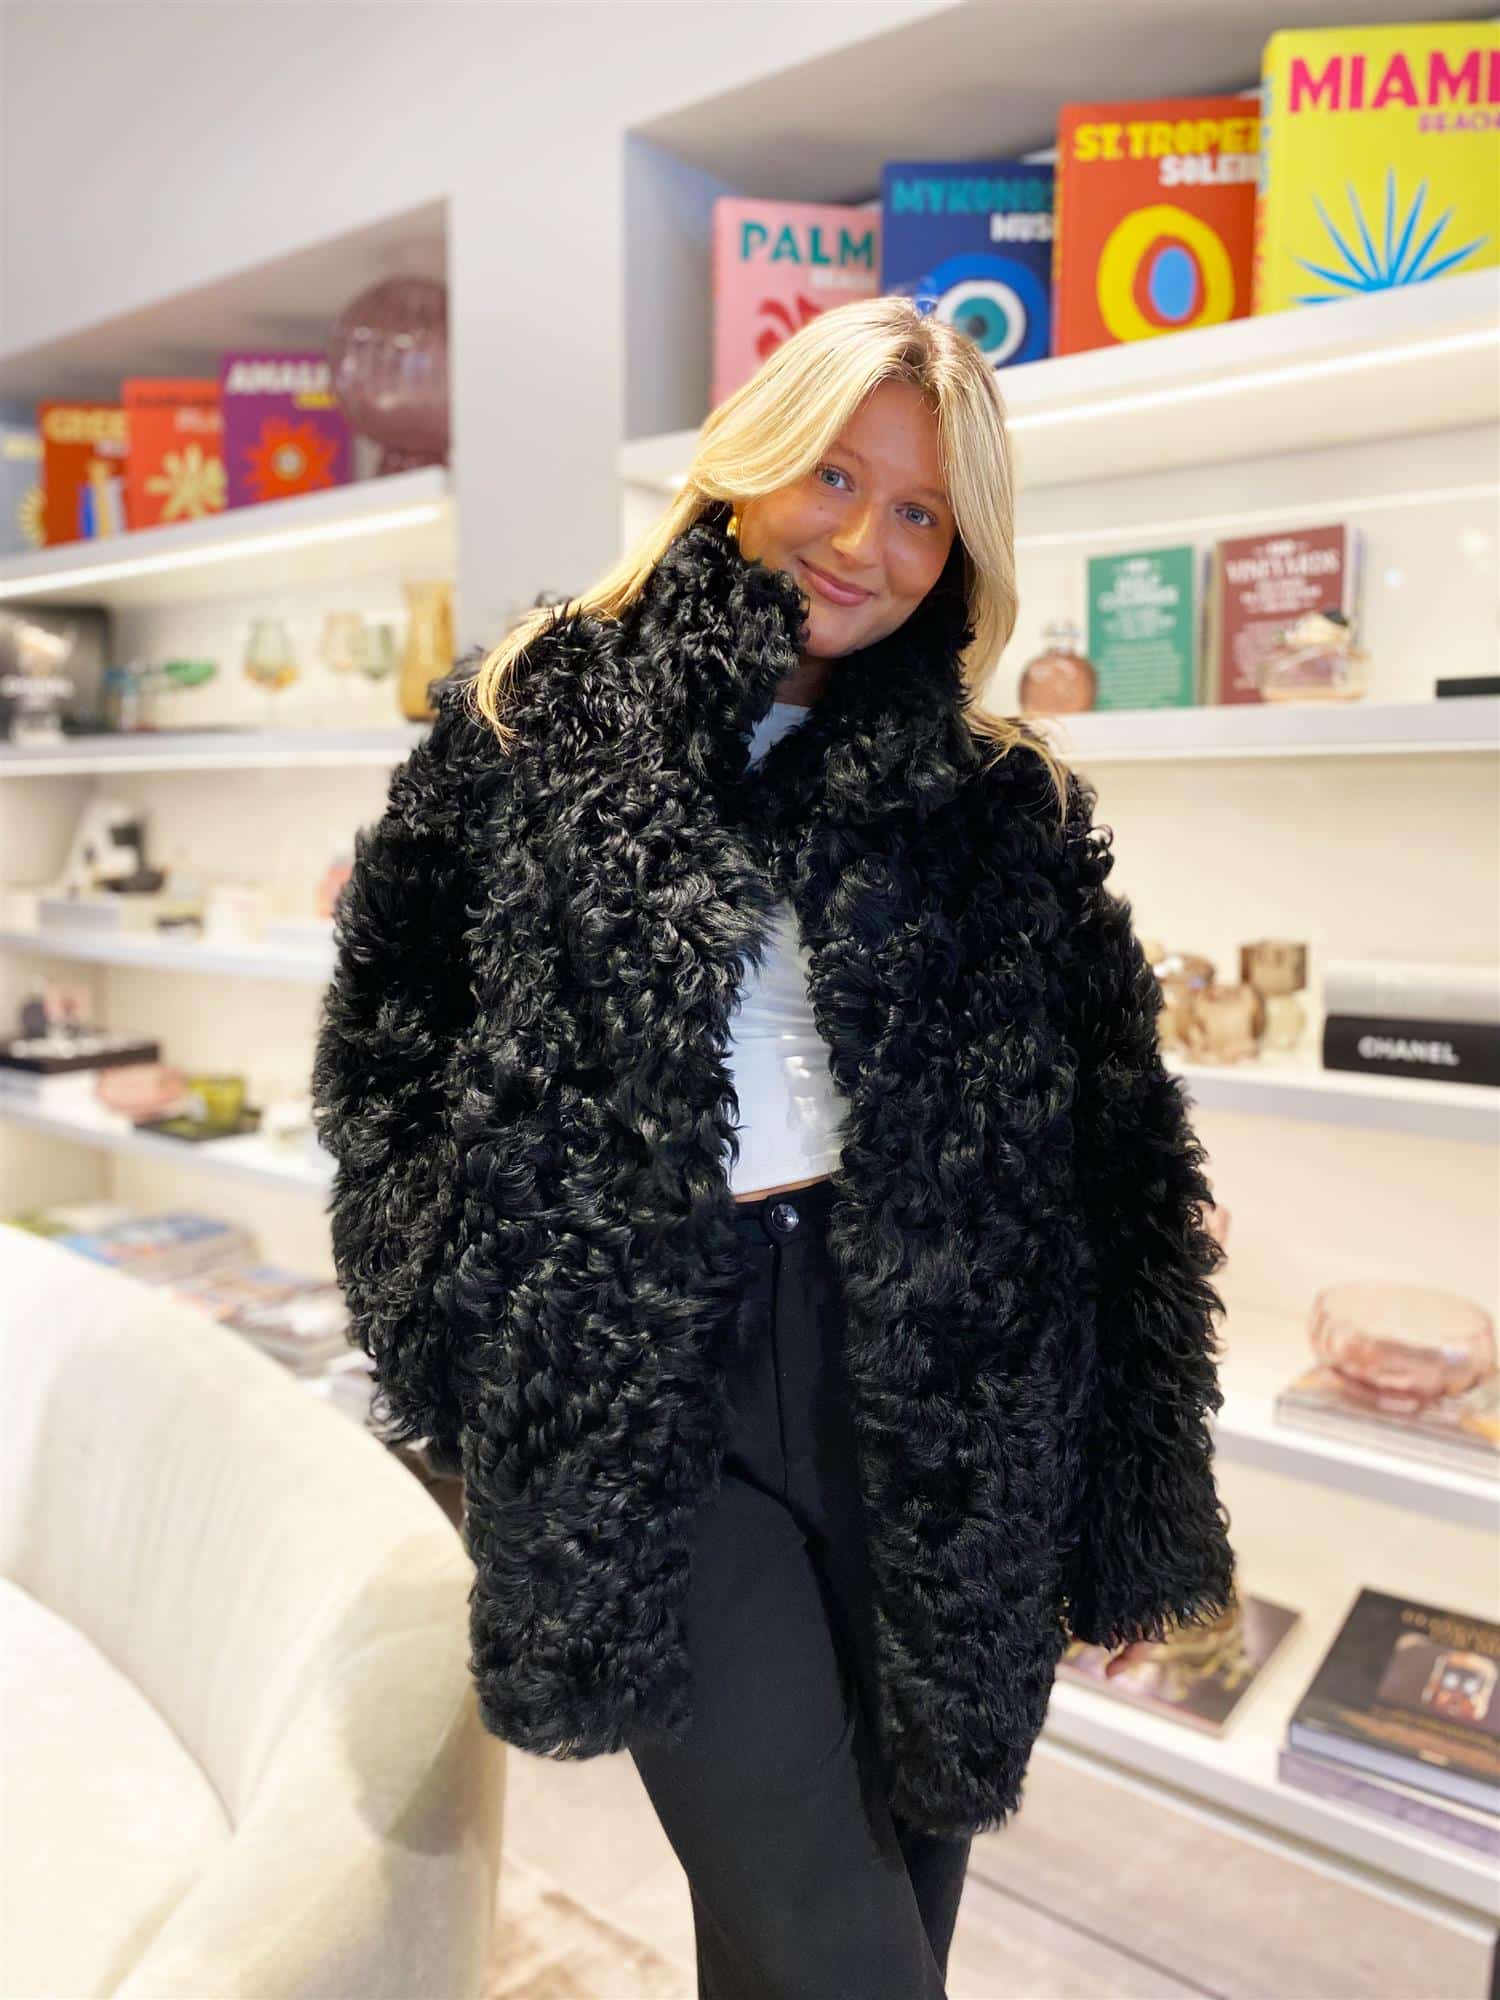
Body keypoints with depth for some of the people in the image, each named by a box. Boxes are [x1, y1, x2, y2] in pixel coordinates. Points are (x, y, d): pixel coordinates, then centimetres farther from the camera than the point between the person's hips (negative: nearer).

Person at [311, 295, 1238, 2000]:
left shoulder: (1004, 806, 3)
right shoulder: (531, 722, 2)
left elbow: (1119, 1174, 4)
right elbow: (394, 1044, 7)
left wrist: (1135, 1520, 6)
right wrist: (466, 1379, 1)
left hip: (935, 1393, 2)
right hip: (641, 1393, -1)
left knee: (910, 1846, 18)